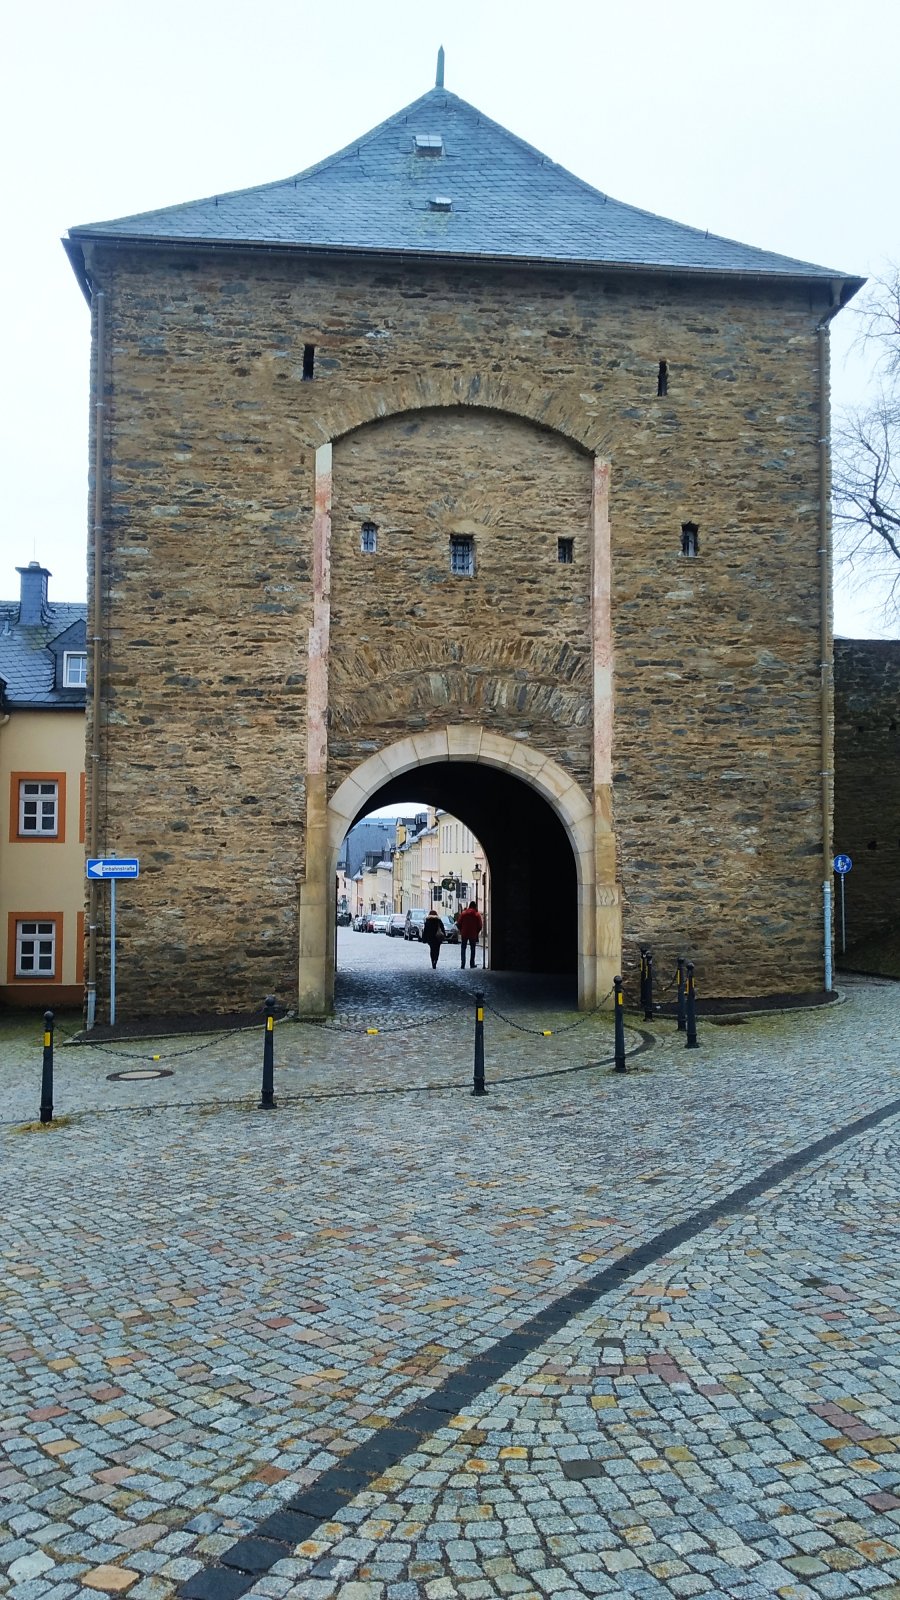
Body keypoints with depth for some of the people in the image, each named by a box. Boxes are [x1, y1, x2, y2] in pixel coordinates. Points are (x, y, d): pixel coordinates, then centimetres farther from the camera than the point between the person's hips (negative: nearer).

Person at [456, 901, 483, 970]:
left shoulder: (463, 913, -1)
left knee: (463, 949, 7)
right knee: (472, 949, 11)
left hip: (464, 934, 0)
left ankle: (462, 963, -4)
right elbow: (479, 926, -3)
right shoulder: (477, 914, -4)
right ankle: (472, 964, 8)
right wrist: (477, 933, 12)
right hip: (473, 934, 0)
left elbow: (459, 924, 0)